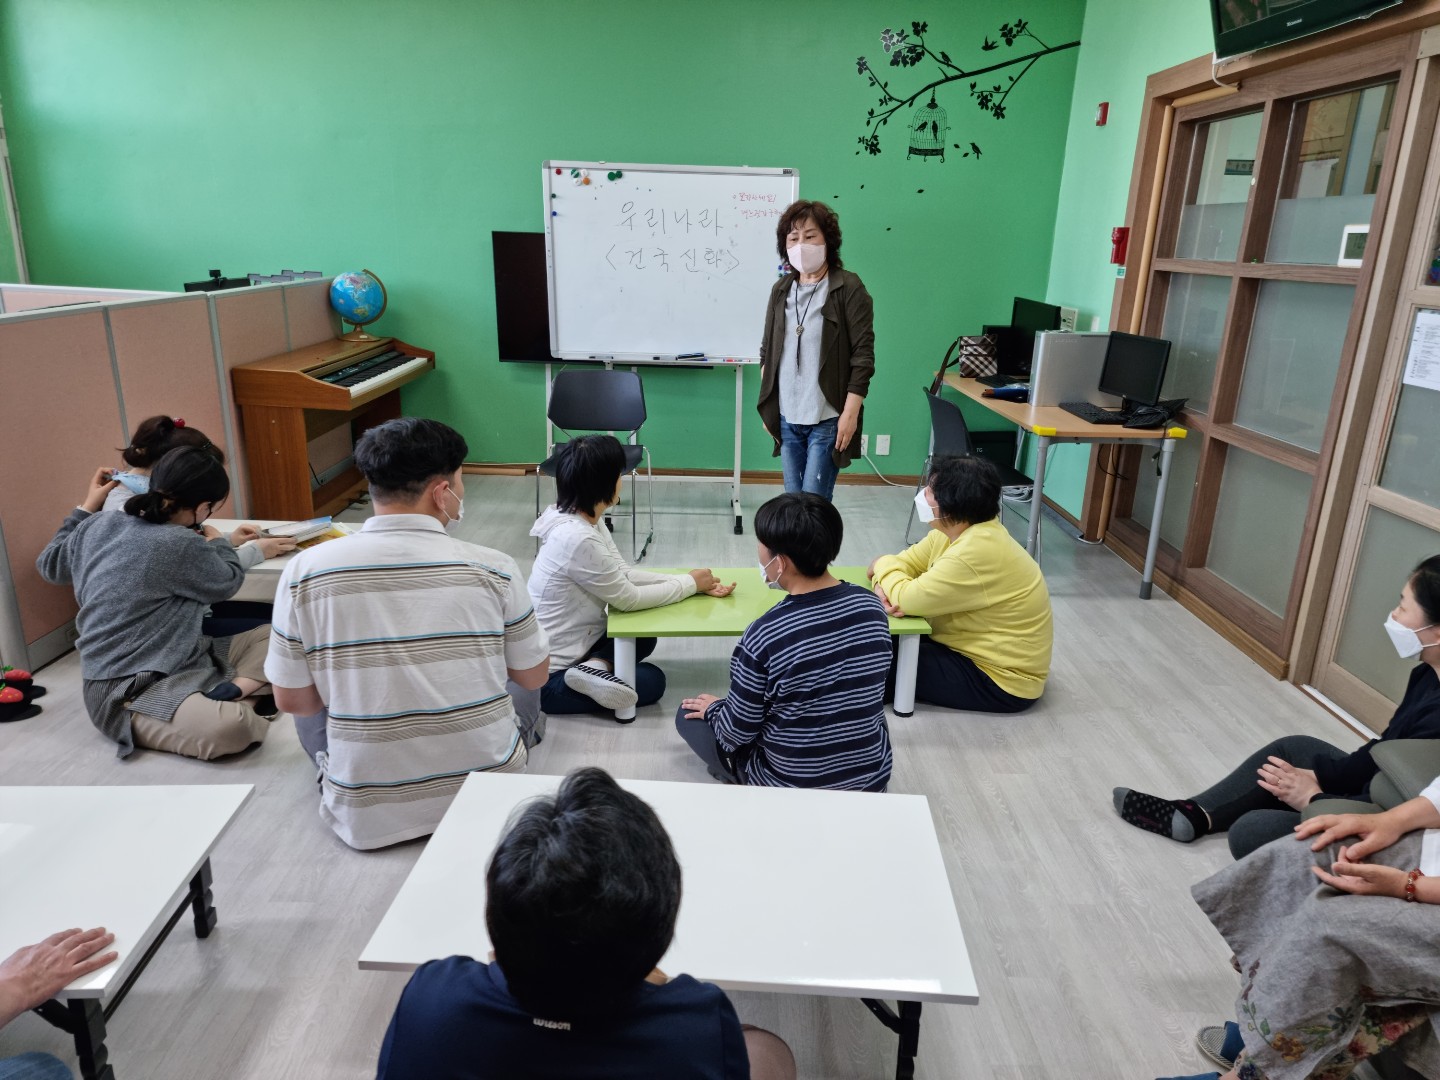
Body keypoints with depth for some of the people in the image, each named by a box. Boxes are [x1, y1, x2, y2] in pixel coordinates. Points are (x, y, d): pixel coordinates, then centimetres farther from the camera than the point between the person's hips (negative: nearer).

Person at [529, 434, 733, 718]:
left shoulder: (586, 521, -1)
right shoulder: (578, 538, -31)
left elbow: (625, 575, 3)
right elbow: (629, 598, -20)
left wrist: (692, 582, -4)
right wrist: (690, 583, -7)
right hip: (547, 677, -9)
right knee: (652, 681, 3)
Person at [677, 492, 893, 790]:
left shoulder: (765, 634, -27)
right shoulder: (871, 606, -11)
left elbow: (738, 732, -15)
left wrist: (714, 708, 7)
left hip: (791, 789, -5)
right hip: (874, 777, 5)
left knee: (689, 715, 14)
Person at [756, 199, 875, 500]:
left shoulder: (849, 288, -6)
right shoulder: (781, 290, 10)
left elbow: (863, 356, -9)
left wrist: (850, 413, -14)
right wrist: (767, 407, 10)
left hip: (828, 419, -5)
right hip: (786, 418, 5)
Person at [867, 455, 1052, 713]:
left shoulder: (975, 553, -32)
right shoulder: (953, 530, 0)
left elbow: (909, 599, -30)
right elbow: (904, 562, 4)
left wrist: (882, 566, -9)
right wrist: (883, 586, -19)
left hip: (1002, 680, -9)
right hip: (979, 650, 9)